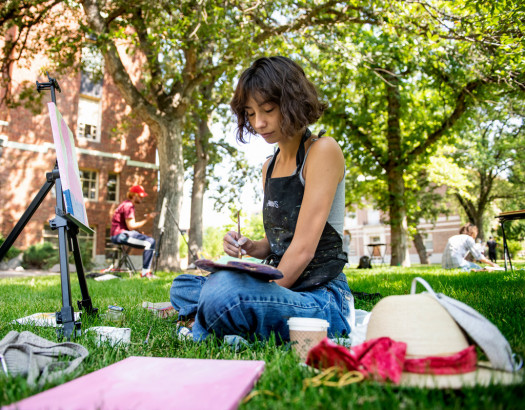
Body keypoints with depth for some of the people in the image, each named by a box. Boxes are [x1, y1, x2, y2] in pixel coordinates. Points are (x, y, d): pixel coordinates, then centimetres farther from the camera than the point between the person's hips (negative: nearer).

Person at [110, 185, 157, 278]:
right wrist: (146, 220, -14)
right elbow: (131, 226, -18)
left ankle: (147, 270, 4)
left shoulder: (129, 205, 20)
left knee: (151, 241, 7)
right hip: (120, 235, -10)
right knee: (149, 242, -20)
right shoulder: (128, 206, -13)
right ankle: (145, 272, -16)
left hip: (123, 234, 10)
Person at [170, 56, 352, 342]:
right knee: (182, 287, 13)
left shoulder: (323, 151, -9)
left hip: (322, 298, -8)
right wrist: (249, 247, -1)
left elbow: (304, 249, -16)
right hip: (283, 288, 9)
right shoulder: (270, 166, 15)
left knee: (225, 288, -36)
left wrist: (264, 297, -16)